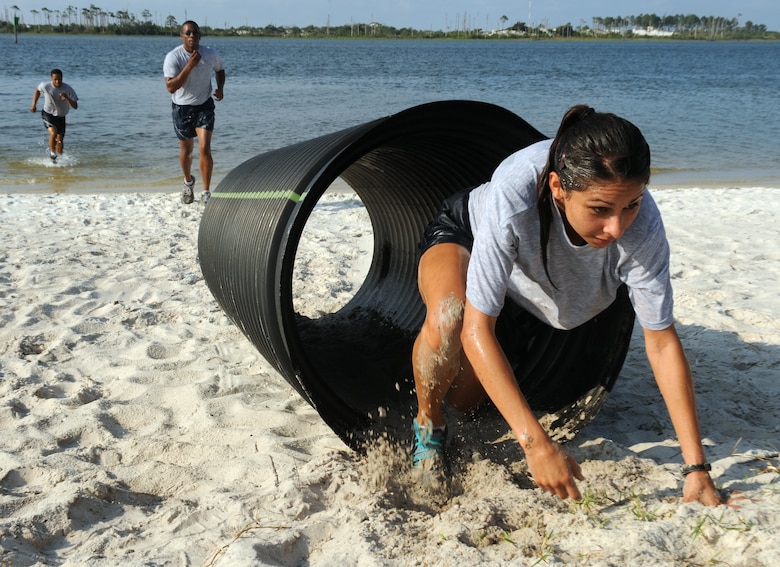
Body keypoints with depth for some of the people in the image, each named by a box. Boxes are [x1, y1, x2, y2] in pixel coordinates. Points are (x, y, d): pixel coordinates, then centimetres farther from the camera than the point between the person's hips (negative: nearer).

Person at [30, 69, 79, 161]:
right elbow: (37, 90, 7)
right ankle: (52, 153, -5)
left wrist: (67, 98, -40)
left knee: (60, 140, 7)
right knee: (53, 133, -27)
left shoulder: (68, 89, -19)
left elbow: (75, 106, -22)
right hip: (48, 114, -2)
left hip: (61, 117, 2)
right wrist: (34, 105, 4)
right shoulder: (45, 86, -18)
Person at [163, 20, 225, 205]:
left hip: (204, 106, 0)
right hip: (182, 108, 0)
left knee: (204, 150, -13)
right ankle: (188, 183, 43)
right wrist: (189, 66, -33)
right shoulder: (173, 57, -17)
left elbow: (220, 70, 16)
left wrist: (220, 88, -5)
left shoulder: (211, 54, -8)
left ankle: (206, 193, -3)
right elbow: (171, 87, -26)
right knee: (186, 151, 14)